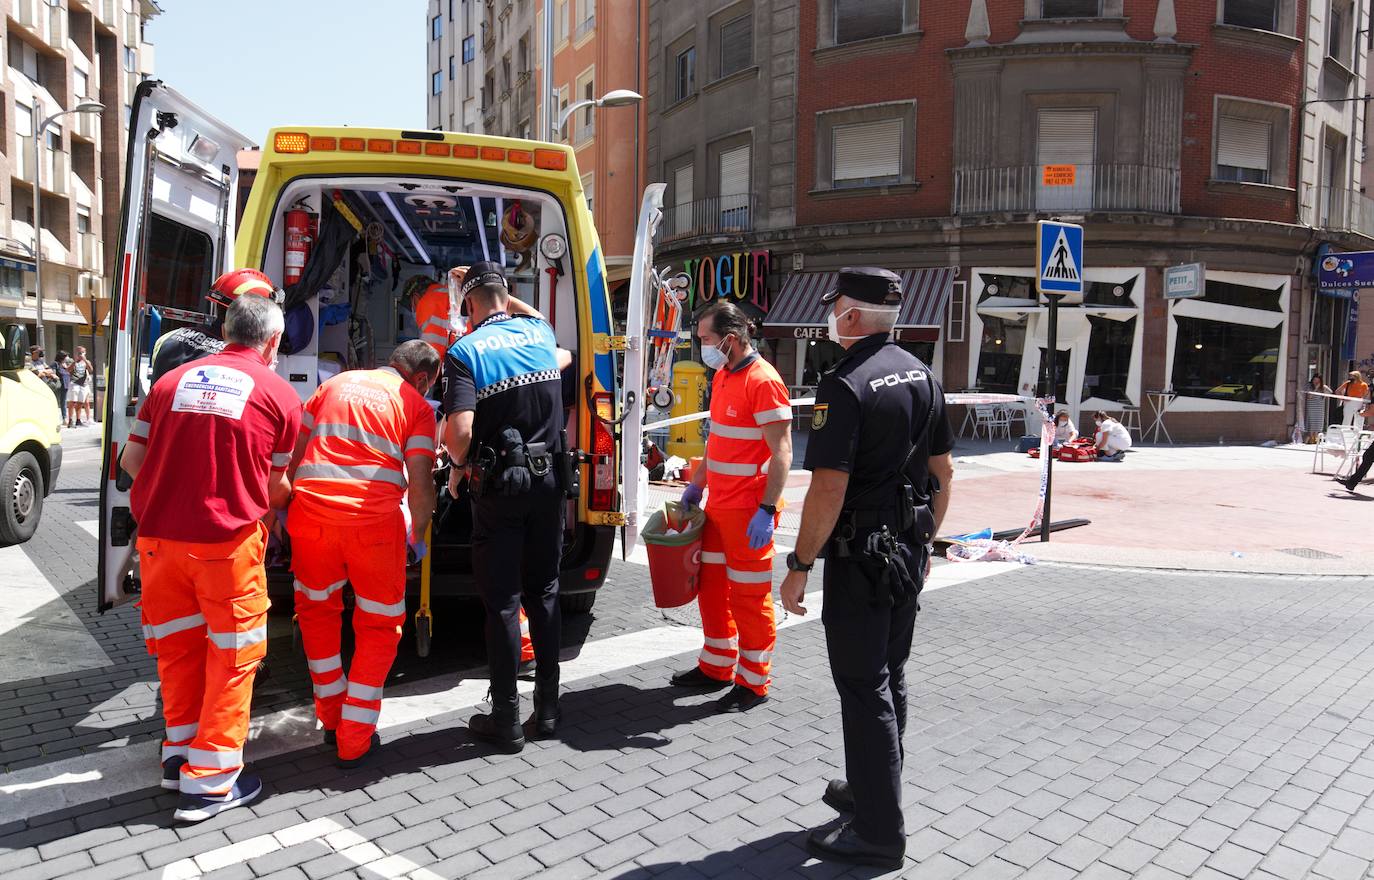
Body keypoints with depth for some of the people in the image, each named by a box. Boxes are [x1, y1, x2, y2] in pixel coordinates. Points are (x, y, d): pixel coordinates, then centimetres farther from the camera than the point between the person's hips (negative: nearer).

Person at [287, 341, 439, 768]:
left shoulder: (334, 384, 19)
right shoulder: (417, 406, 7)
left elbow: (294, 451, 19)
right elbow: (419, 483, 0)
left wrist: (285, 507, 28)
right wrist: (418, 536, 15)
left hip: (310, 512, 4)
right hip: (373, 520, -3)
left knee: (317, 610, 26)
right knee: (380, 625, 15)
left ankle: (331, 719, 34)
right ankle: (354, 740, 15)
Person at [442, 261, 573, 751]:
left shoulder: (467, 350, -11)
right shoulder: (540, 332, 5)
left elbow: (459, 430, -22)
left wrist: (459, 466, -1)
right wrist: (506, 298, 38)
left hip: (498, 488, -4)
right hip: (548, 482, 5)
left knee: (502, 602, 3)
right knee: (544, 593, 13)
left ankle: (506, 720, 11)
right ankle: (547, 711, 21)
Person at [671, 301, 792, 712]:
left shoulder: (763, 381, -18)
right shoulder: (722, 376, 11)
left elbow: (782, 453, -20)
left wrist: (767, 510, -24)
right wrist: (695, 485, 23)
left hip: (749, 512, -9)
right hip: (717, 505, 9)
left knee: (750, 597, 3)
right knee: (712, 588, 18)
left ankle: (752, 683, 17)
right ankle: (716, 667, 34)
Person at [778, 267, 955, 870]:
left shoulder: (846, 385, -19)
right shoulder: (921, 375, 7)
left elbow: (829, 488, -24)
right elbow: (943, 471, 12)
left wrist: (799, 565, -16)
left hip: (861, 556, -9)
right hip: (909, 551, 9)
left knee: (863, 690, 1)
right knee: (890, 678, 19)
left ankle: (878, 833, 11)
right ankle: (872, 790, 36)